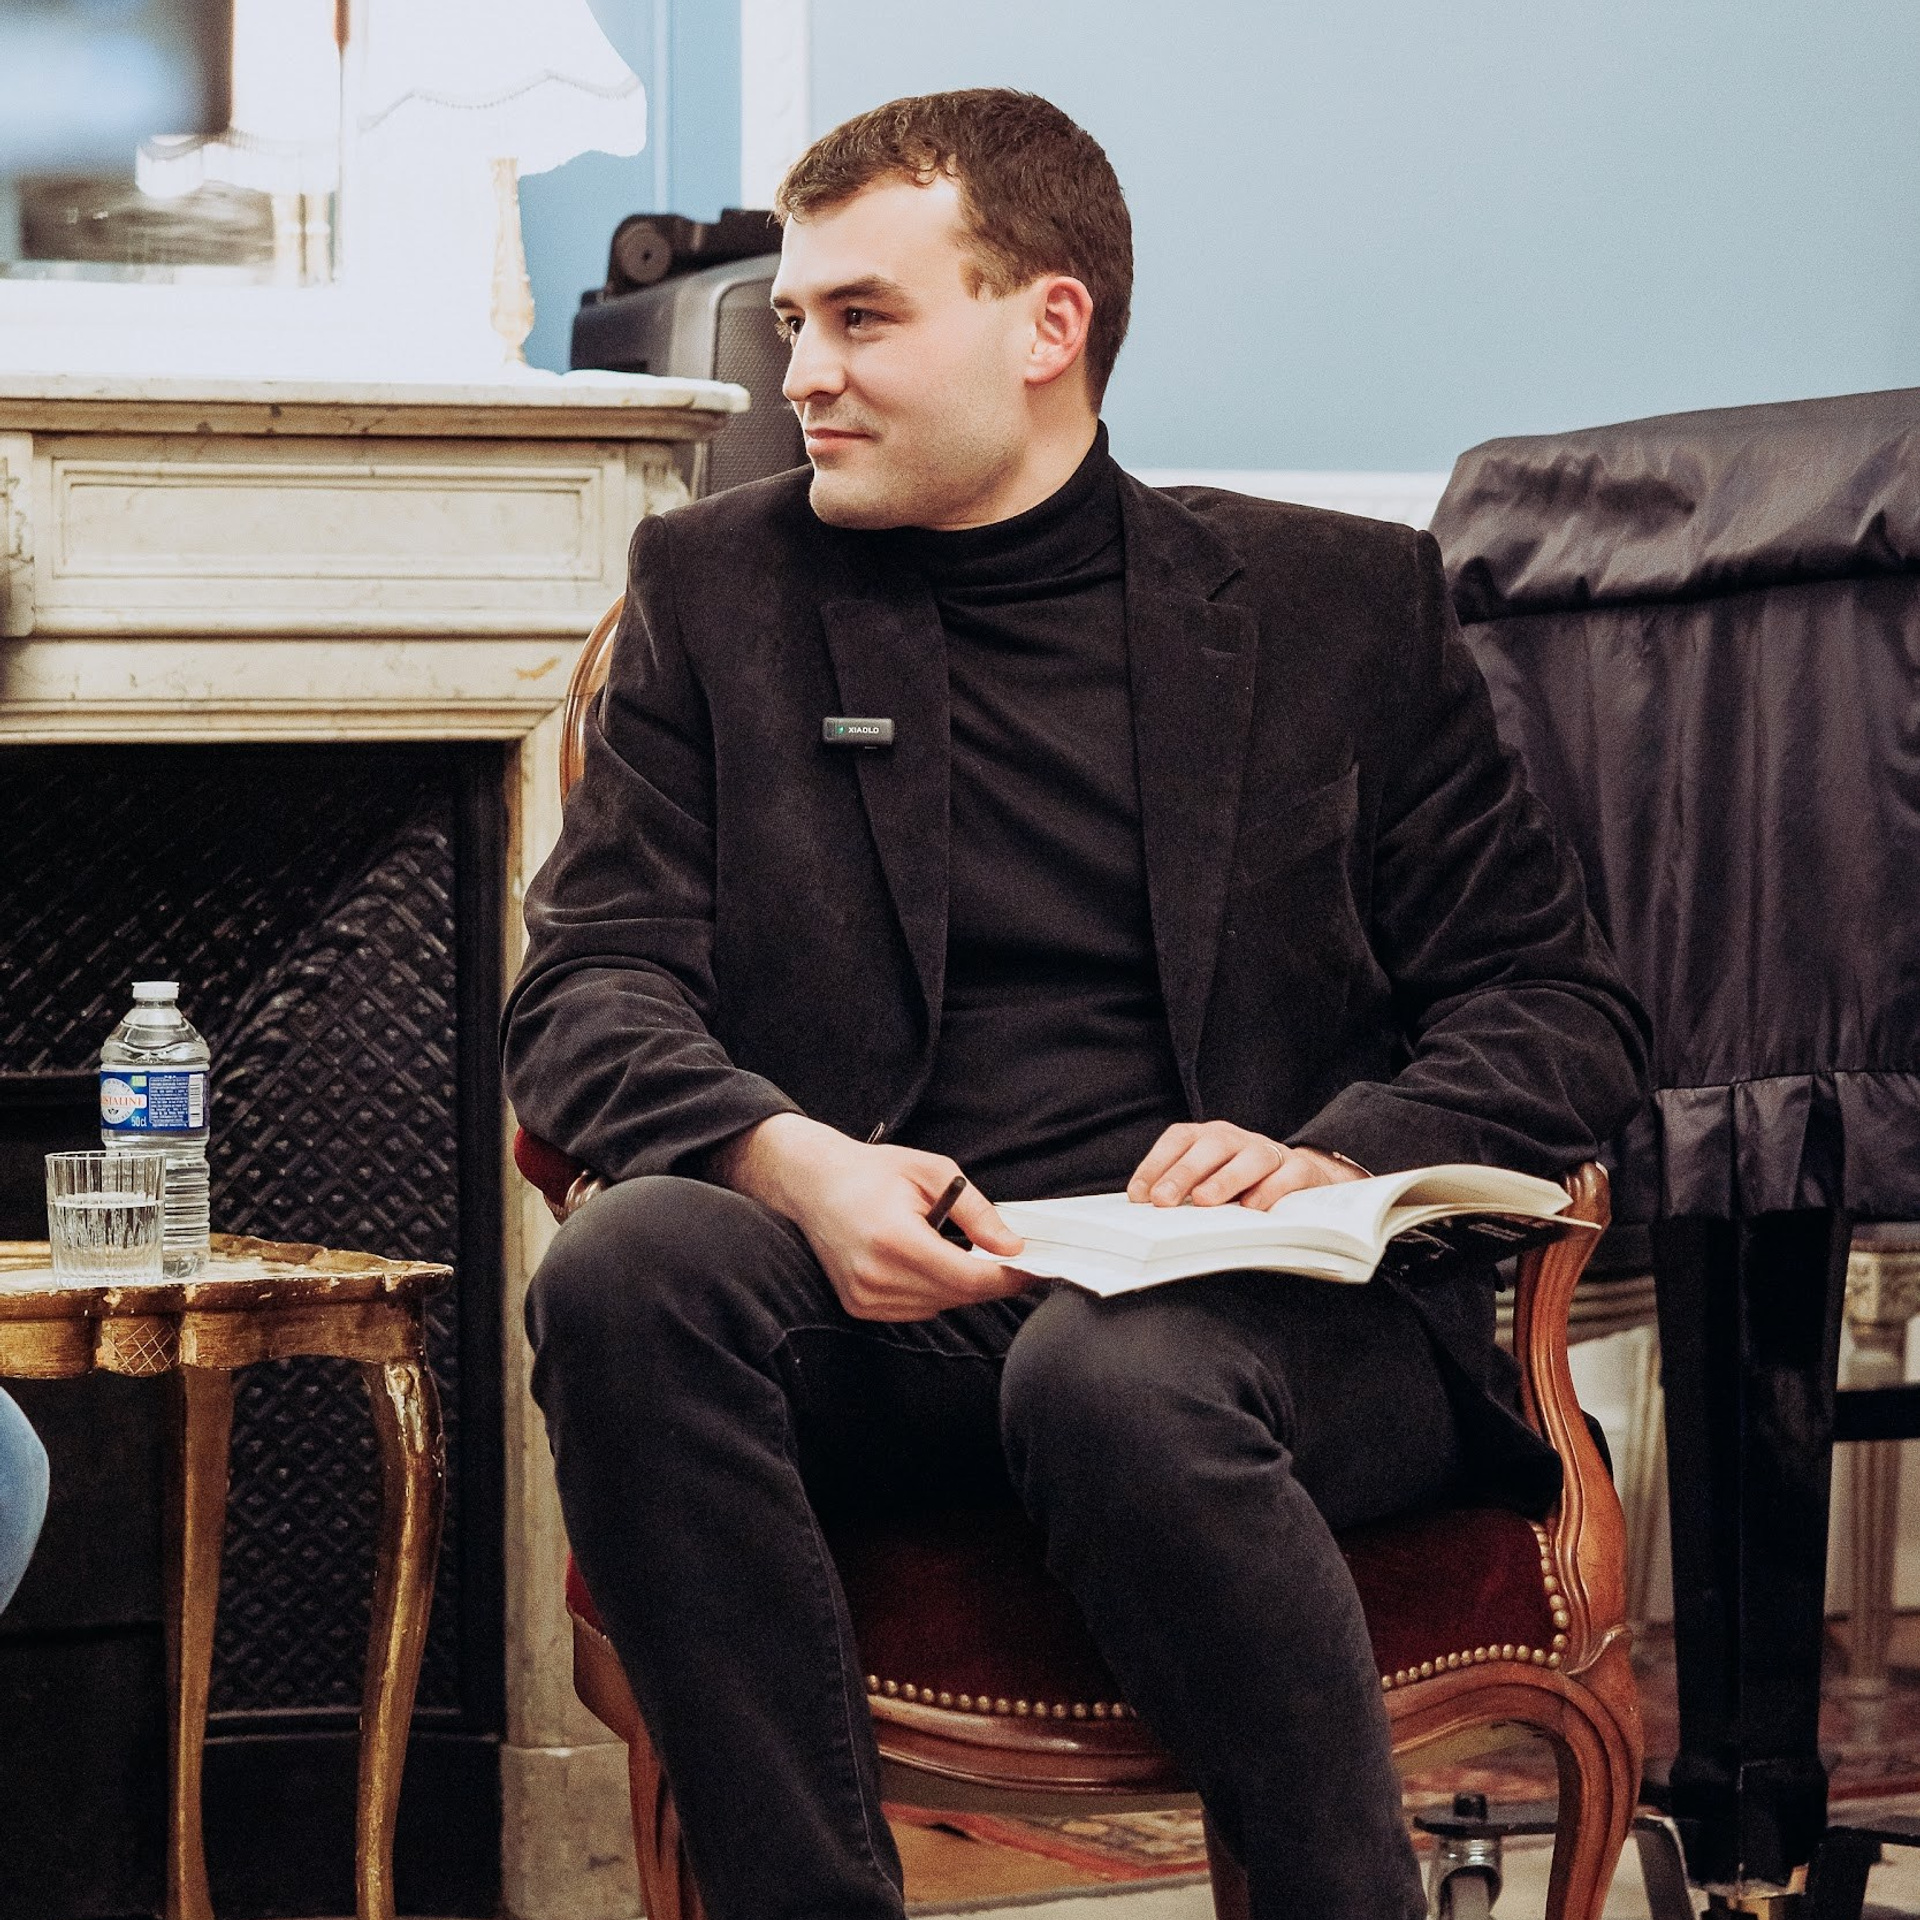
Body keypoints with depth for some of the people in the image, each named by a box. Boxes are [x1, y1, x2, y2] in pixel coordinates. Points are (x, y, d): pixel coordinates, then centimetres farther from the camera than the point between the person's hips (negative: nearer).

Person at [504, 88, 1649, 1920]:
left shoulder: (1341, 600, 13)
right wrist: (787, 1158, -15)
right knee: (624, 1268, -31)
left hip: (1258, 1313, -1)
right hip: (878, 1298, 2)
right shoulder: (721, 584, 16)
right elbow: (587, 984, 8)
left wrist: (1339, 1156, -12)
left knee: (1116, 1372, -36)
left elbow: (1562, 1008, 10)